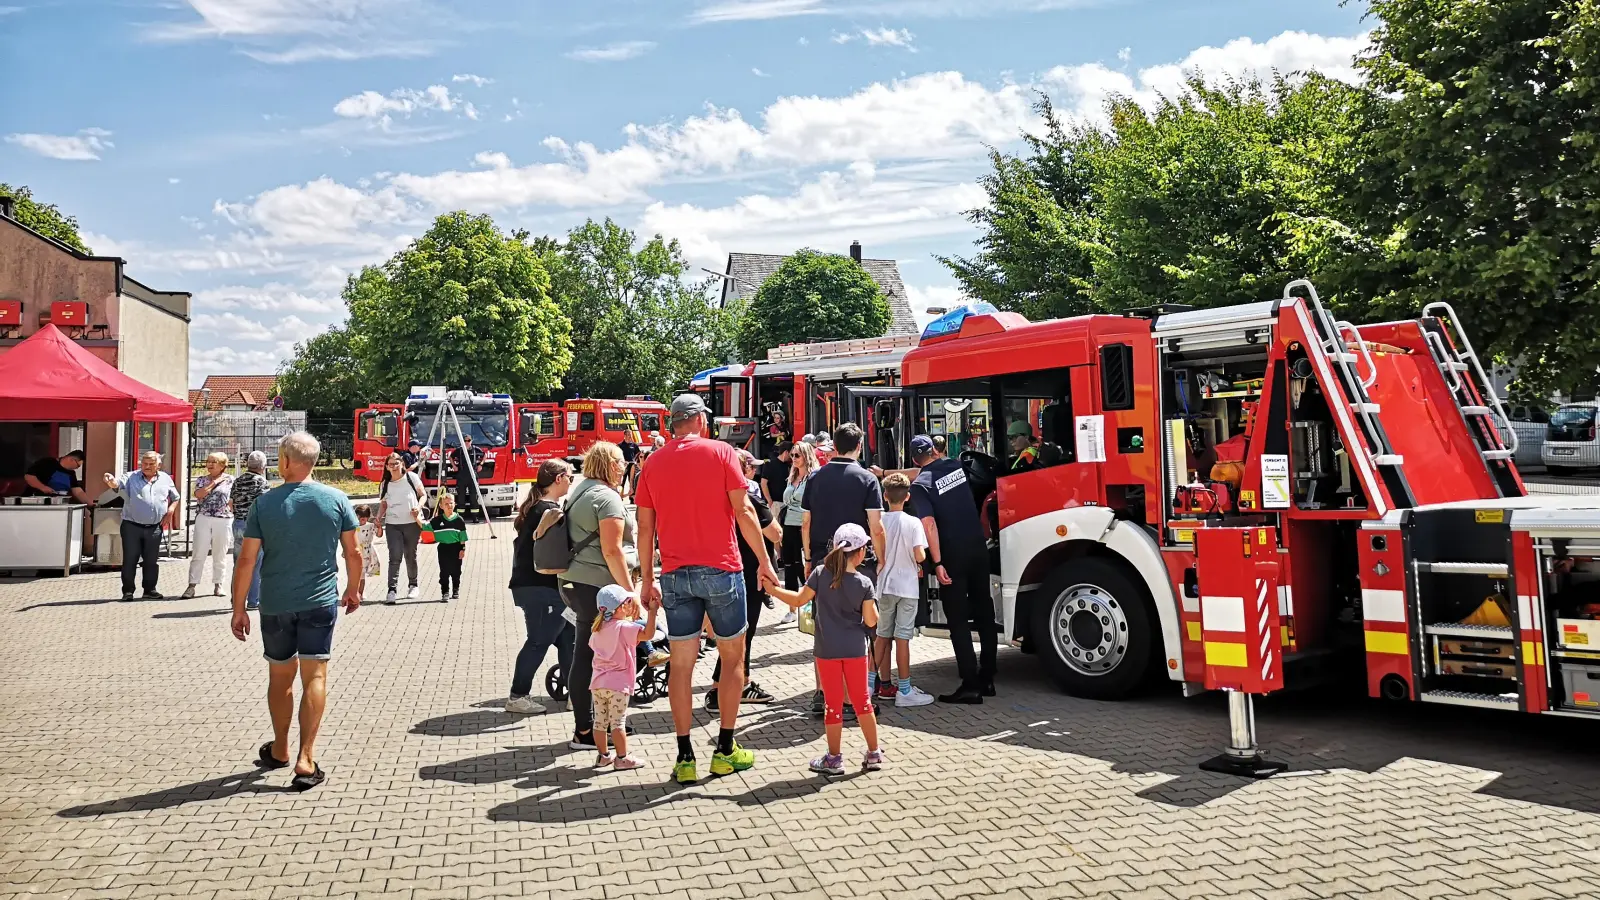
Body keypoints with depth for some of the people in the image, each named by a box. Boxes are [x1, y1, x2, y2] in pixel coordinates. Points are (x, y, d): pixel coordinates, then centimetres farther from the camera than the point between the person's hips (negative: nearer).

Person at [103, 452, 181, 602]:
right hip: (132, 527, -2)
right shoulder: (131, 478, 1)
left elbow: (175, 498, 20)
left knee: (152, 561, 9)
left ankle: (150, 590, 19)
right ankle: (128, 591, 9)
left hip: (154, 528, 2)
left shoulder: (165, 479, 10)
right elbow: (117, 484, -19)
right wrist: (111, 481, -43)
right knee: (130, 560, 0)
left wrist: (171, 511, 2)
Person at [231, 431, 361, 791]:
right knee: (315, 676, 1)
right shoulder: (335, 499, -5)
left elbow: (247, 560, -5)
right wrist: (353, 590, 15)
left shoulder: (265, 503, -6)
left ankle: (280, 750, 33)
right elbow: (353, 552, 0)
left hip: (275, 605, 1)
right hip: (319, 602, -1)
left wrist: (239, 608, 3)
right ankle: (306, 759, -6)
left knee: (280, 676, 17)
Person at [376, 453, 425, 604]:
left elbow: (423, 495, 5)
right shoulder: (384, 485, 9)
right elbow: (383, 505, 13)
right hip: (392, 525, 1)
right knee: (395, 557, -9)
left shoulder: (411, 477, 1)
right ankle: (392, 590, -12)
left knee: (411, 556, 9)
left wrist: (419, 507, -13)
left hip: (412, 523, -1)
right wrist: (379, 523, 3)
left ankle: (413, 585, 26)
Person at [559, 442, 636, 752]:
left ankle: (586, 725, 20)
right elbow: (612, 551, -18)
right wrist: (629, 590, -16)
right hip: (597, 585, -9)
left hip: (574, 582, 9)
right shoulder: (607, 497, -12)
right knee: (592, 657, -4)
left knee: (585, 656, 13)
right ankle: (585, 732, 2)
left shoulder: (577, 493, 18)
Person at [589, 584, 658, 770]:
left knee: (600, 721, 12)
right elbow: (648, 633, -25)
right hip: (618, 684, -7)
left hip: (598, 683, 7)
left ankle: (603, 756, 22)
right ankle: (622, 758, 4)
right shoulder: (624, 627, -14)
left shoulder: (597, 629, 7)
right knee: (618, 722, -1)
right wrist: (653, 611, -20)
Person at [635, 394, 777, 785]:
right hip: (720, 569, -3)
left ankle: (685, 757, 9)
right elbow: (743, 510, -8)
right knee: (733, 658, 12)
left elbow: (645, 528, 6)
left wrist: (647, 578, 13)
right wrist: (764, 561, -2)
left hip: (675, 574, 3)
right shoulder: (720, 452, -4)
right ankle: (726, 750, 16)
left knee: (681, 665, 7)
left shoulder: (653, 463, 6)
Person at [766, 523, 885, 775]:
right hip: (855, 650, 0)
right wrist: (873, 605, 12)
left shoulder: (821, 574, -9)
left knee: (833, 704, 7)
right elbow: (871, 621, -8)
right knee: (862, 700, 14)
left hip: (827, 650, 0)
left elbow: (798, 600, -2)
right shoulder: (864, 583, -9)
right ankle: (874, 753, 20)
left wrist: (773, 590, 11)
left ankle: (834, 759, 14)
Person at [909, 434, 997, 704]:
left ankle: (970, 685, -1)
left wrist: (937, 563, -19)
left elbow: (929, 524, -20)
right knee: (984, 612, 14)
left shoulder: (919, 485, -10)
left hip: (953, 557, -6)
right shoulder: (955, 465, 8)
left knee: (958, 620, 0)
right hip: (978, 549, 6)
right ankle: (986, 678, 20)